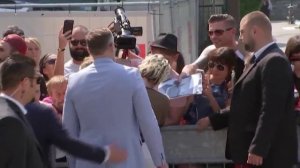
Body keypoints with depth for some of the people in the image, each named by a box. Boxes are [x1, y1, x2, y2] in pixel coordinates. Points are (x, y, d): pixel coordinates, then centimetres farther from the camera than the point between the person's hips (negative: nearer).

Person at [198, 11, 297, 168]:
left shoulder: (275, 61, -16)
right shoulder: (261, 61, 17)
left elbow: (271, 111, -23)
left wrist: (258, 149, -25)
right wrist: (212, 120, 21)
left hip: (270, 153, -10)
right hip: (253, 149, 10)